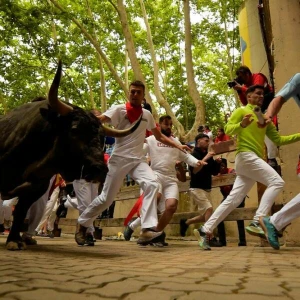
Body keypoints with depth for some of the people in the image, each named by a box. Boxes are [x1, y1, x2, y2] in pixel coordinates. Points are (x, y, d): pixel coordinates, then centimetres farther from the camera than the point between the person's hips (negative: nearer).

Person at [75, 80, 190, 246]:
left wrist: (178, 146, 12)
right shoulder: (119, 109, -3)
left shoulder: (147, 114, 11)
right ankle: (82, 224, 25)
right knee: (106, 197, 1)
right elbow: (99, 119, -20)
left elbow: (159, 136, 21)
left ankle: (147, 230, -27)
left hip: (138, 159, 4)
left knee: (152, 184, -24)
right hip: (119, 158, -4)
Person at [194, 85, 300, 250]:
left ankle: (205, 230, 3)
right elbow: (228, 129, -8)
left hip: (256, 160, 7)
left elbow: (278, 139, 23)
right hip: (246, 156, -7)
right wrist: (242, 125, -27)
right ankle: (257, 222, -23)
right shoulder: (241, 111, 6)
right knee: (277, 181, -19)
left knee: (233, 200, 1)